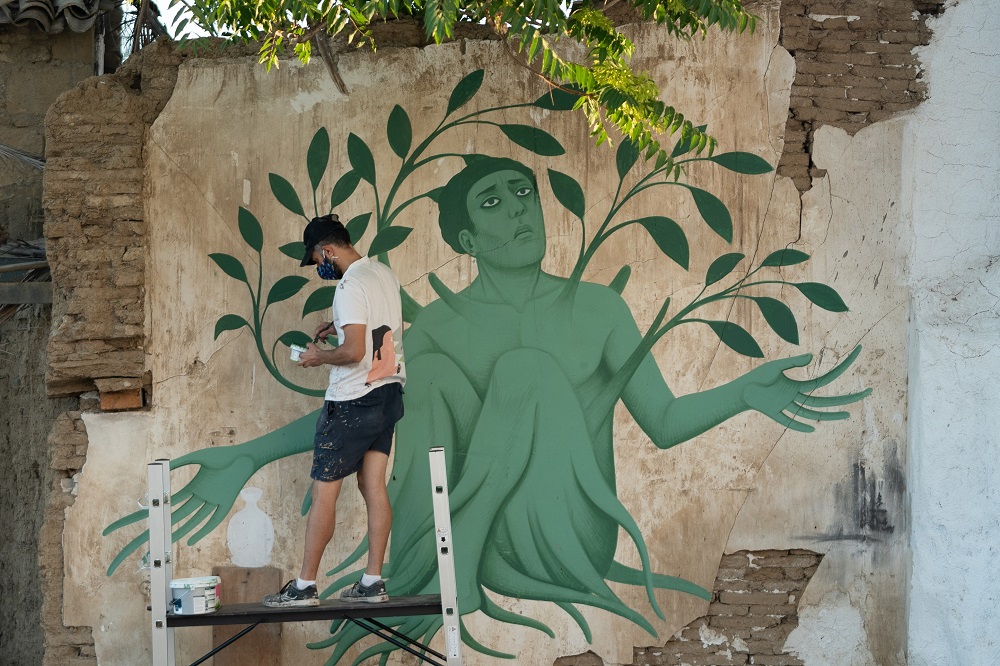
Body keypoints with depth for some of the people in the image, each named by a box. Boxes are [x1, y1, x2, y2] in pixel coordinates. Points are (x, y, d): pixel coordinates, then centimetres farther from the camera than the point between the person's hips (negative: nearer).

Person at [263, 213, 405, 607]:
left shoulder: (350, 287, -18)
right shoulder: (384, 275, 9)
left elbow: (354, 351, -25)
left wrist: (319, 357, -8)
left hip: (353, 402, -9)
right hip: (388, 392, 9)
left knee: (324, 491, -2)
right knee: (374, 487, 8)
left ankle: (305, 586, 0)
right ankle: (372, 583, 7)